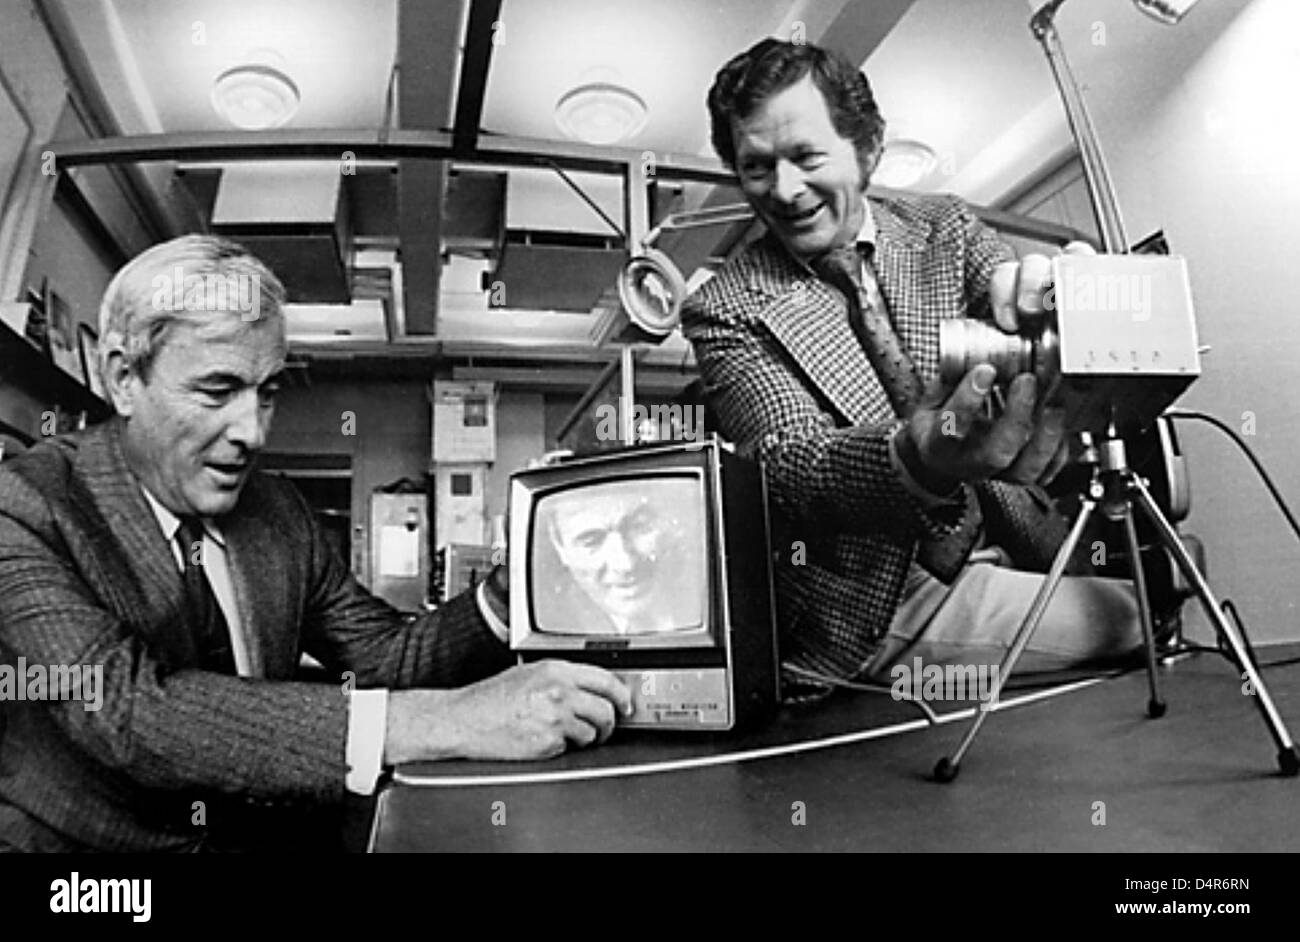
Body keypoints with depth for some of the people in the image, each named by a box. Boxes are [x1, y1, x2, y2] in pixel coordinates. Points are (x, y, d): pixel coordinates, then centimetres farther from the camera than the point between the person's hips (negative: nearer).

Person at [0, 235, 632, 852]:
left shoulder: (278, 512, 3)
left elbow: (385, 658, 2)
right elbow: (123, 708, -27)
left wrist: (513, 595, -17)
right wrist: (437, 722, -35)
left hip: (258, 838, 4)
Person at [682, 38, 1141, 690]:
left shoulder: (943, 227, 7)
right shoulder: (722, 310, -6)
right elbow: (791, 459, -19)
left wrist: (1054, 292, -31)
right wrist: (915, 463, -41)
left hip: (1010, 547, 5)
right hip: (876, 601, -5)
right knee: (1127, 618, -22)